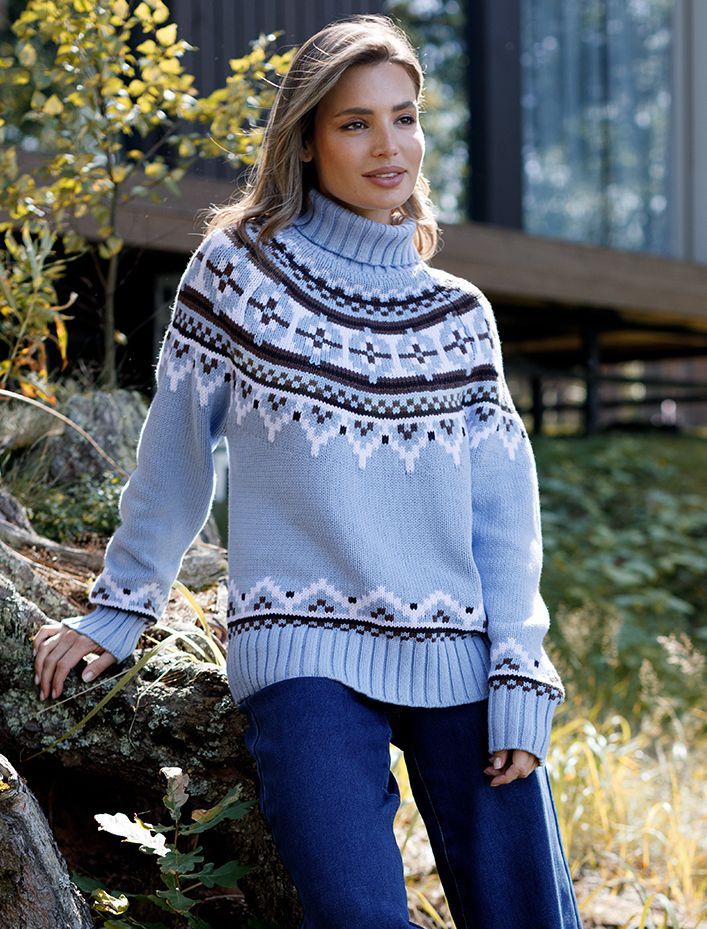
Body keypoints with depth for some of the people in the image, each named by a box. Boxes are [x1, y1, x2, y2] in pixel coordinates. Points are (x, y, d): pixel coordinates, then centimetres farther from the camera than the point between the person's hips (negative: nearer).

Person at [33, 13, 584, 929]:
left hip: (458, 660, 3)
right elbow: (175, 455, 8)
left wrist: (521, 677, -3)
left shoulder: (460, 315, 11)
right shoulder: (238, 270, 3)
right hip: (305, 655, -3)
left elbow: (504, 508, 6)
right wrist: (117, 610, 12)